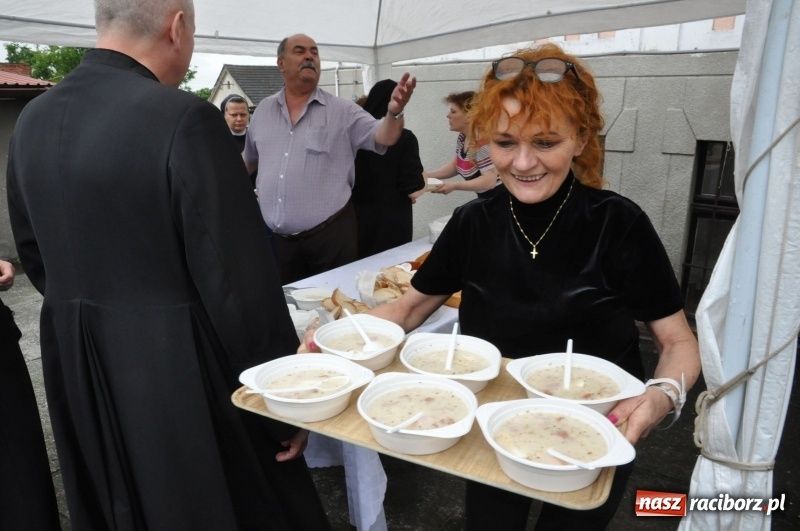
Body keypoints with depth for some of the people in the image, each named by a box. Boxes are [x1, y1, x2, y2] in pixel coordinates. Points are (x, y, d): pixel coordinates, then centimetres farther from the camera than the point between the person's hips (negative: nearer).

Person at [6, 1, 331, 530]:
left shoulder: (32, 120, 2)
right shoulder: (183, 118, -21)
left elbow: (35, 255, 11)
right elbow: (238, 277, -21)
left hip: (75, 366, 7)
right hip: (179, 370, -6)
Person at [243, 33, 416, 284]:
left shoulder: (343, 111, -2)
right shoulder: (263, 110, 8)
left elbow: (382, 138, -15)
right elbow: (249, 160, 21)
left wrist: (394, 112, -33)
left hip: (330, 236, -3)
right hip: (279, 239, 3)